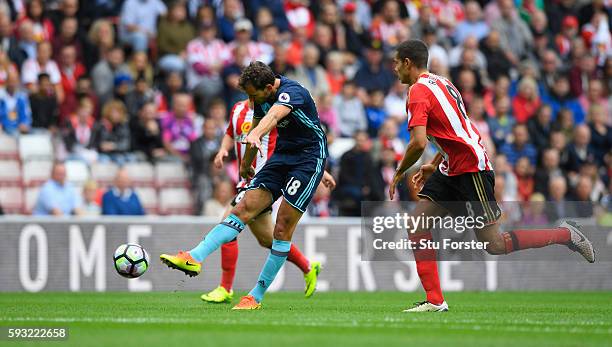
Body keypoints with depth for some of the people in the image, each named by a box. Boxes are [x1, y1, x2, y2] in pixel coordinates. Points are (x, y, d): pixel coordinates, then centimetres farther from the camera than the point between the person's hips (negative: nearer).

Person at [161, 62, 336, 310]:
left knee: (282, 229, -10)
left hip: (309, 159, -7)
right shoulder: (263, 97, 3)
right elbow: (258, 124, 21)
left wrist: (255, 135, -65)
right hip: (282, 156, 8)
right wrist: (245, 165, 33)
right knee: (243, 209, -8)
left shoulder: (291, 92, -23)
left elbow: (274, 115, -45)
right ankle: (194, 258, -21)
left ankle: (256, 297, -4)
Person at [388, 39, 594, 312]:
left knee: (493, 245, -5)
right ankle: (435, 301, -2)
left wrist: (398, 174, -9)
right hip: (452, 168, 10)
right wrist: (434, 165, 24)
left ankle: (565, 234, 7)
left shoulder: (418, 91, -15)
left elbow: (418, 143, -25)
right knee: (417, 225, 1)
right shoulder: (441, 82, 15)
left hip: (472, 168, -10)